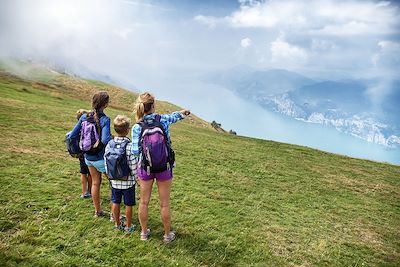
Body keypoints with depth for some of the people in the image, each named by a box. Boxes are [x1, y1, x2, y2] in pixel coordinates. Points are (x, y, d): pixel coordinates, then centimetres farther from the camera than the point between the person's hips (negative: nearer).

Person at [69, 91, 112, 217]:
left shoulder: (84, 117, -3)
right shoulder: (105, 119, -21)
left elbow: (72, 135, -1)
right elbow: (105, 139, -34)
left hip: (88, 157, 6)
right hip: (101, 158, -6)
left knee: (95, 183, 21)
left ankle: (98, 211, 35)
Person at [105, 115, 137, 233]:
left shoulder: (109, 144, -7)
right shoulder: (130, 146, -22)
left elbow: (106, 163, 1)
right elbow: (133, 166, -19)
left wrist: (110, 175, 15)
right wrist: (137, 177, 0)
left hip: (114, 181, 4)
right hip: (128, 181, -4)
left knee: (116, 202, 19)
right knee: (128, 205, 11)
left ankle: (117, 224, 35)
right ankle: (128, 226, 26)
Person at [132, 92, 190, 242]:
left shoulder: (137, 127, -13)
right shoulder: (163, 120, -10)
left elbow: (135, 151, -12)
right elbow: (173, 116, 14)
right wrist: (182, 112, 37)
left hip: (145, 167, 0)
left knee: (144, 202, 18)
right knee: (164, 203, 13)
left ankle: (144, 232, 34)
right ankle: (167, 234, 29)